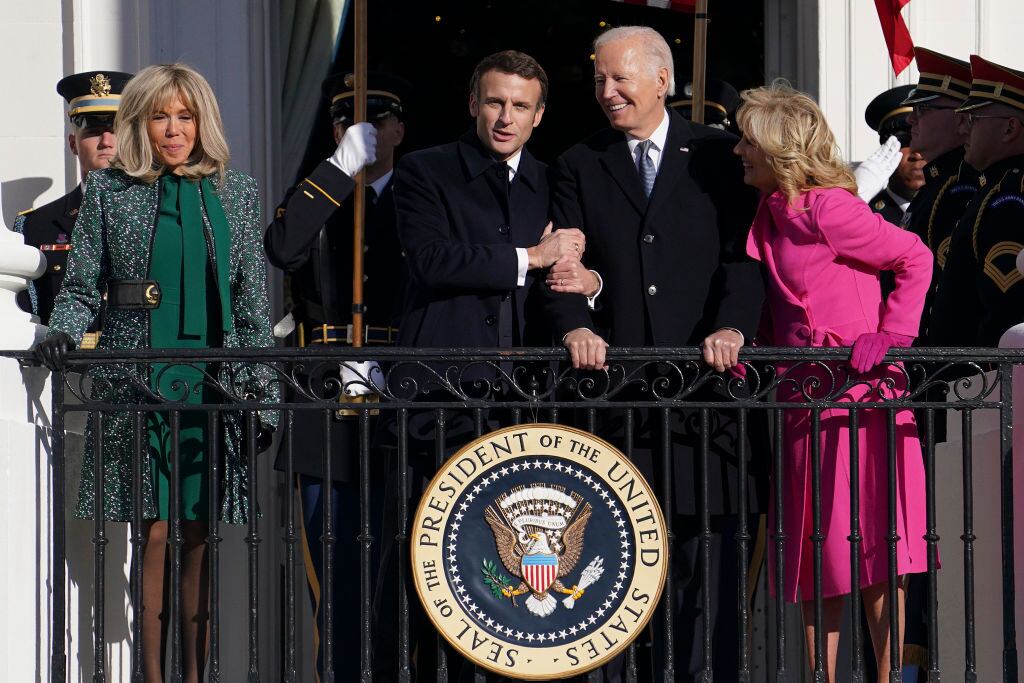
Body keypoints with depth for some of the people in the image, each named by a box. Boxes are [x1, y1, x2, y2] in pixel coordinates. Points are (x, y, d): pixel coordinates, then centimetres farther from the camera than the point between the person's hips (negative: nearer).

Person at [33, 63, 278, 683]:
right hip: (137, 386, -2)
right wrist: (65, 332, -14)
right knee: (155, 532, -5)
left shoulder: (237, 193, 11)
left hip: (215, 387, 2)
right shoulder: (108, 191, 7)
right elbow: (82, 286, 7)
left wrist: (265, 397, 6)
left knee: (200, 536, 2)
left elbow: (254, 305, 11)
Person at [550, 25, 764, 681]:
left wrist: (732, 328, -15)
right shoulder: (579, 166, 13)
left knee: (706, 553, -1)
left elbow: (744, 253, 1)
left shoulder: (719, 156, 8)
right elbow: (564, 266, 5)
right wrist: (576, 326, -14)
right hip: (612, 381, 1)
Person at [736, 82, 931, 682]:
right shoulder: (772, 213, 11)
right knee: (812, 553, 8)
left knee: (869, 545, -5)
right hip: (803, 400, 8)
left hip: (858, 396, -8)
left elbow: (915, 258, -10)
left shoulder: (826, 208, -13)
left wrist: (892, 335, -15)